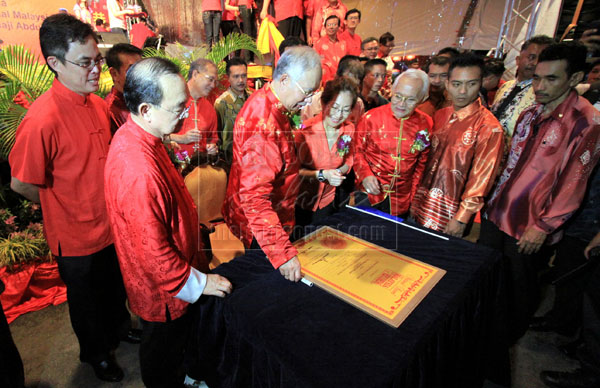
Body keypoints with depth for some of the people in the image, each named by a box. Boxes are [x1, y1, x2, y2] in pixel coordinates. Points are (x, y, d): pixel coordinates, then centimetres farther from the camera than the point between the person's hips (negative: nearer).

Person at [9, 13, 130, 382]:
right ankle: (96, 352, 47)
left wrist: (112, 204, 7)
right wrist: (66, 209, -3)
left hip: (112, 225, 6)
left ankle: (117, 331, 55)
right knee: (86, 301, 21)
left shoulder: (98, 104, -3)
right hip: (76, 236, -5)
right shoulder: (41, 120, -26)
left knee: (115, 290, 27)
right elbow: (21, 184, -16)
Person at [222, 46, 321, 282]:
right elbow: (254, 196, -37)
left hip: (274, 215, 9)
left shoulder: (266, 101, -1)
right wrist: (283, 252, -39)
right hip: (260, 226, -9)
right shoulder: (262, 123, -32)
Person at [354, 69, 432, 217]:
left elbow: (422, 163, 7)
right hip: (368, 194, -1)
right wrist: (365, 175, -14)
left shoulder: (425, 124, -2)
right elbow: (357, 149, 0)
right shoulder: (371, 117, -8)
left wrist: (413, 194, 4)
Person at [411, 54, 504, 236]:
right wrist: (416, 199, 11)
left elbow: (481, 178, -15)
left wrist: (461, 219, -15)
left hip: (450, 215, -6)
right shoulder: (440, 116, 5)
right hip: (422, 207, 6)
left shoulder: (489, 127, -14)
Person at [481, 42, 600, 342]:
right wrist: (492, 199, 11)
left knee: (519, 283, 13)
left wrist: (542, 227, -15)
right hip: (497, 212, 6)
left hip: (529, 225, -6)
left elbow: (573, 184, -16)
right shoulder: (530, 115, 7)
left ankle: (512, 335, 39)